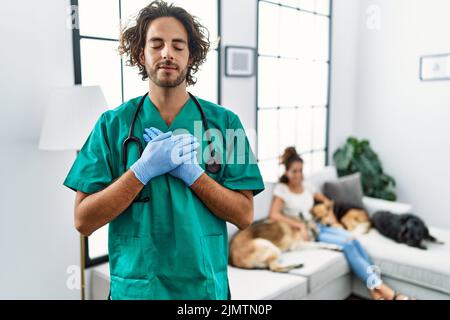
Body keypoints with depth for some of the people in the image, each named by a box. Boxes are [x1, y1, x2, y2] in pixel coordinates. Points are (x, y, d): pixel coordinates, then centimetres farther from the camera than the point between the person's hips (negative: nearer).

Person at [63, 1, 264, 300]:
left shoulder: (225, 122, -6)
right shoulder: (112, 124, -6)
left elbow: (244, 216, -8)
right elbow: (83, 221, -9)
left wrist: (190, 171, -20)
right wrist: (143, 169, -21)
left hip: (207, 284, 1)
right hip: (134, 286, 0)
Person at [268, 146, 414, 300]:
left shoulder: (307, 186, 14)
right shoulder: (281, 189, -4)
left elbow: (325, 200, 28)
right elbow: (274, 215, -18)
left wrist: (332, 219, 10)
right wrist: (300, 225, -23)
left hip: (318, 226, 6)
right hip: (301, 233, -6)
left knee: (352, 239, -23)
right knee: (347, 244, -26)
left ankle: (376, 291, -29)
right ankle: (381, 287, -29)